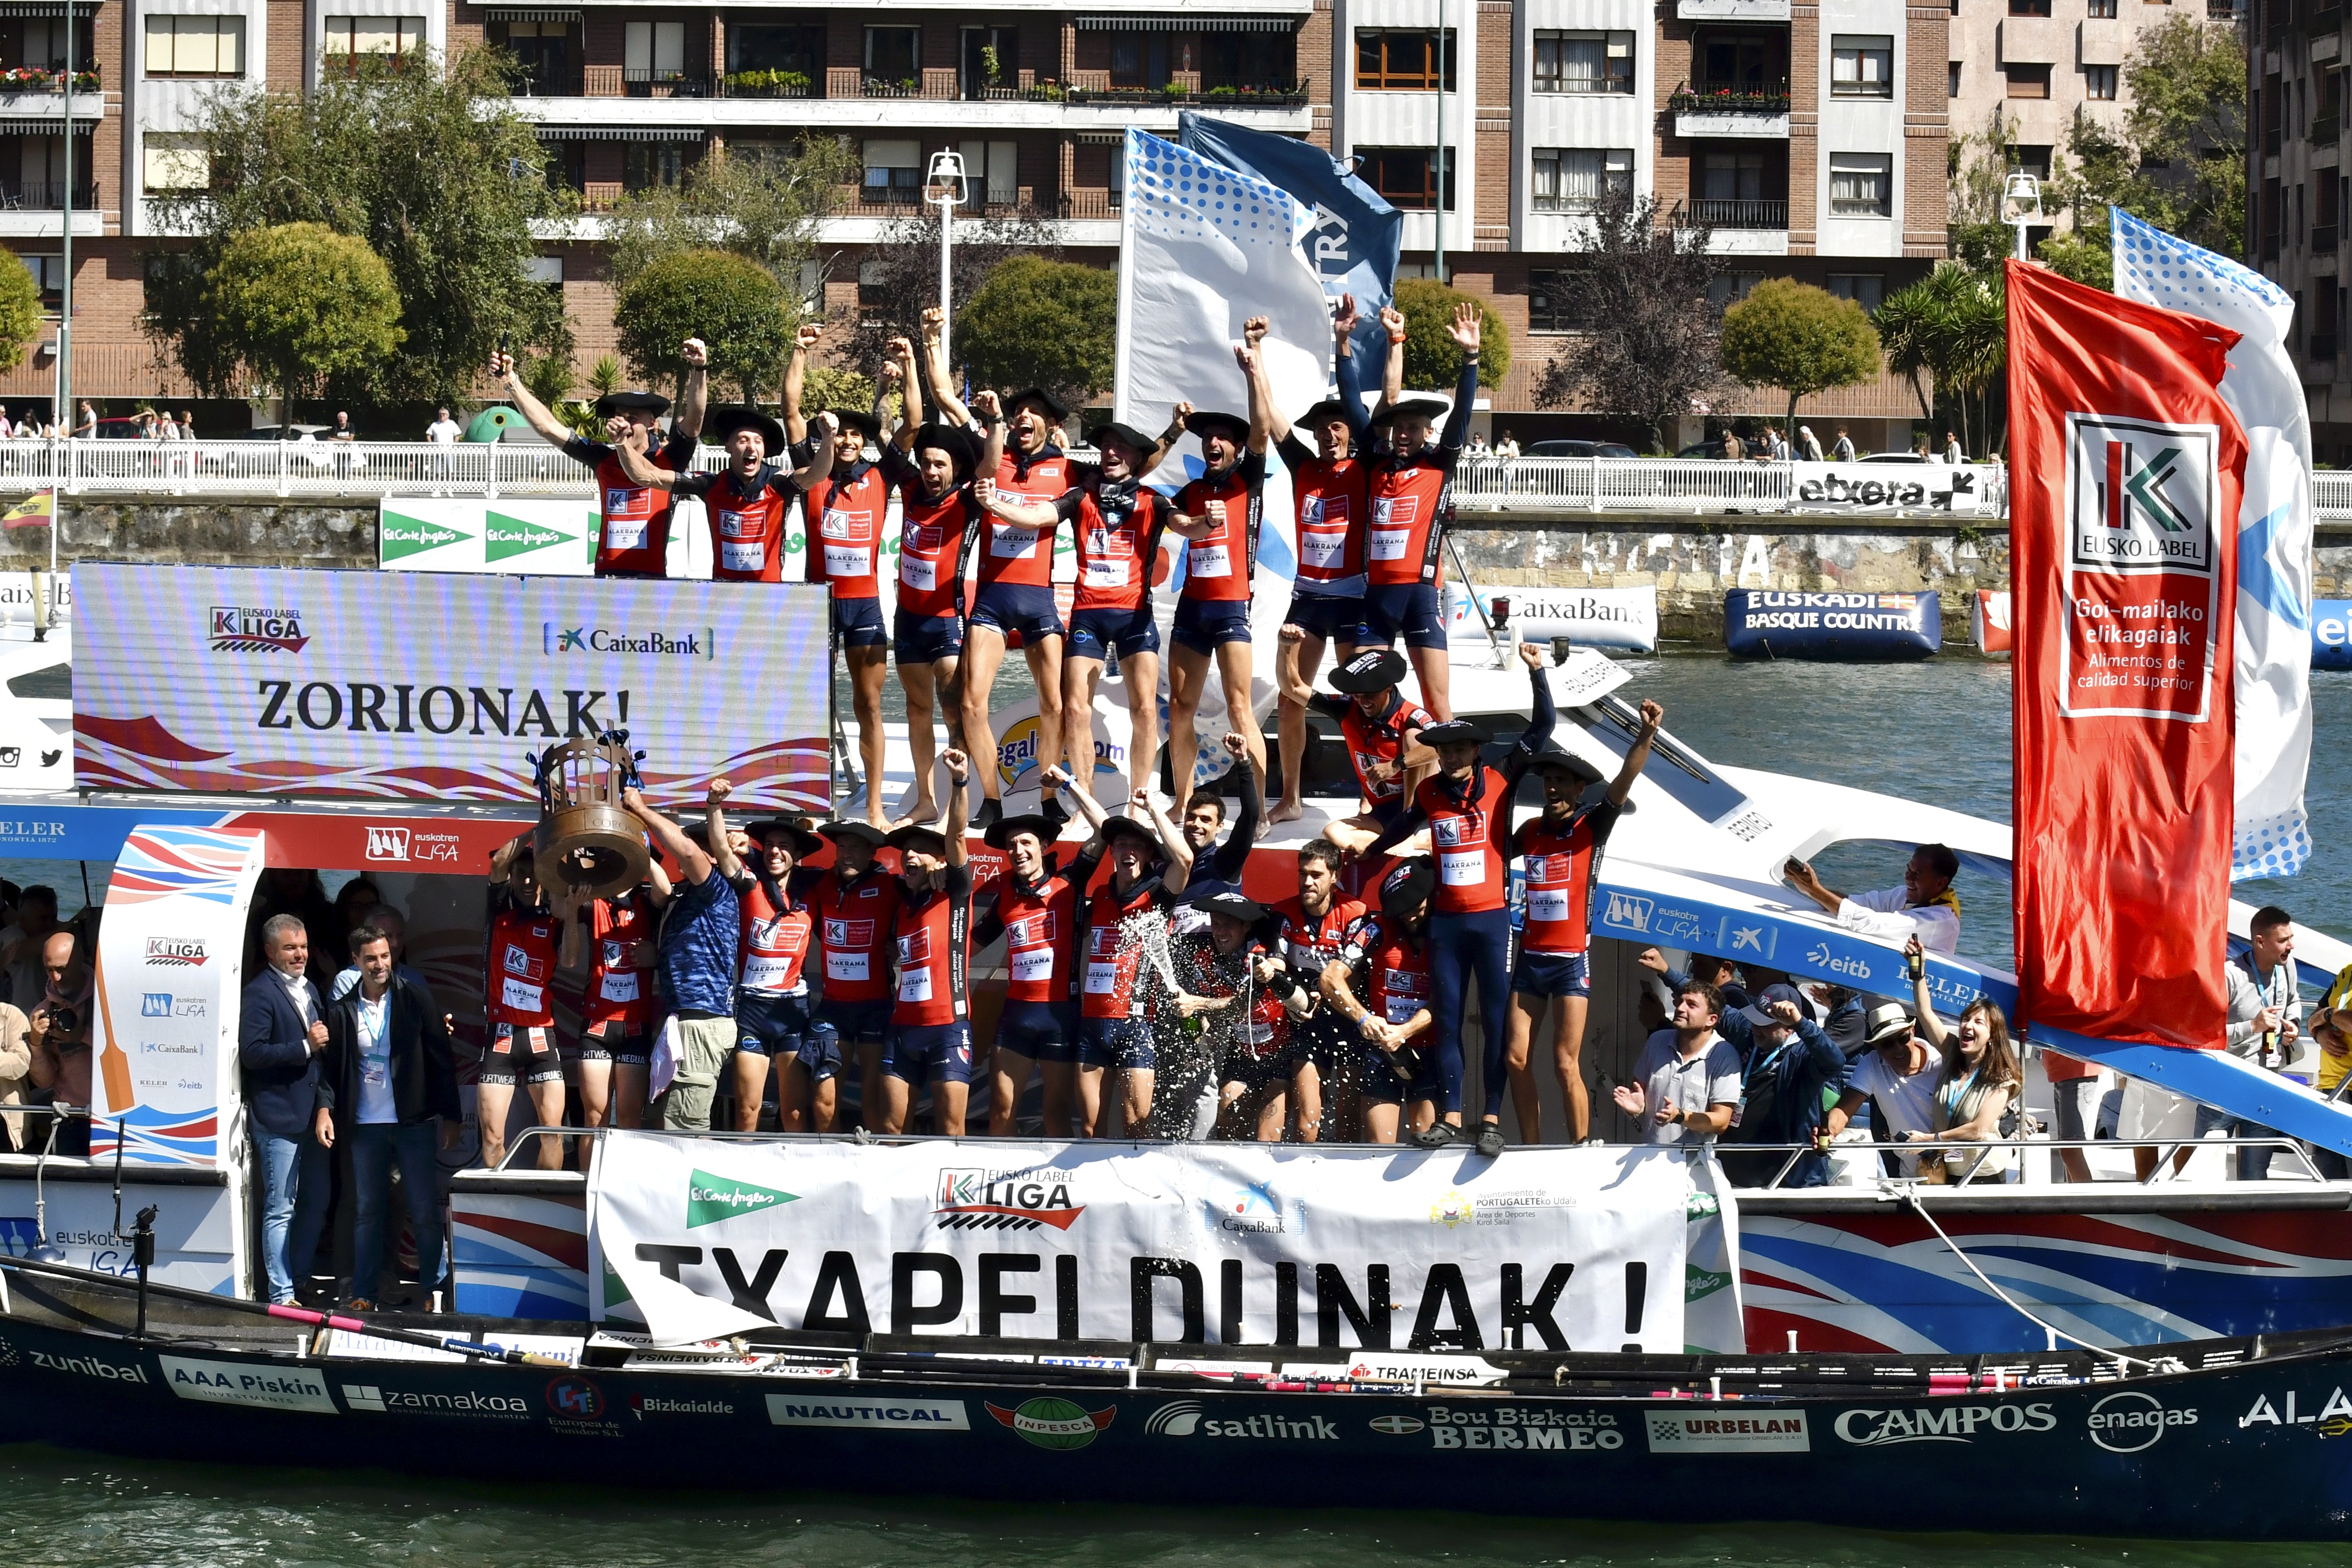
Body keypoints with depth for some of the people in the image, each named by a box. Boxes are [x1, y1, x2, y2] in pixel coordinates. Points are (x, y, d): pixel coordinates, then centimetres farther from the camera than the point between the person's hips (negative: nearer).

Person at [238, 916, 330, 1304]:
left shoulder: (309, 990, 16)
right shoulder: (260, 993, -11)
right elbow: (251, 1053, -20)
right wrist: (305, 1046, -22)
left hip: (313, 1114, 8)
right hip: (278, 1117, -8)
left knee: (316, 1203, 14)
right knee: (280, 1210, -4)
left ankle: (299, 1277, 26)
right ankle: (282, 1296, -1)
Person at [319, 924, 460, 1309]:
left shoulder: (415, 1000, 1)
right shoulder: (343, 1011, 6)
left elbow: (440, 1059, 0)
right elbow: (331, 1066, 8)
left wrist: (450, 1117, -4)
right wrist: (326, 1109, -8)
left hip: (414, 1122, -2)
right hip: (366, 1126, 2)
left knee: (425, 1209, -1)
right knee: (368, 1210, 6)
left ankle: (434, 1288, 5)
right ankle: (363, 1292, 10)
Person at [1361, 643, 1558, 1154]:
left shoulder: (1499, 783, -4)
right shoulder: (1429, 792, 5)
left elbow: (1542, 728, -8)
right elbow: (1401, 828, 26)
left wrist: (1536, 672, -17)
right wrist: (1364, 857, 39)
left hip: (1493, 918, -3)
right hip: (1446, 920, 3)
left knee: (1496, 1021, -2)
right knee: (1447, 1021, 6)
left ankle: (1492, 1121, 0)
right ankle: (1450, 1118, 10)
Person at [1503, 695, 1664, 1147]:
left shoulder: (1592, 827, -3)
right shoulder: (1530, 832, 10)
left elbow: (1623, 783, -18)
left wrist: (1645, 737, -33)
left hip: (1573, 959, -5)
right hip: (1531, 957, 5)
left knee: (1565, 1064, -9)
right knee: (1515, 1058, 2)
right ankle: (1531, 1151, 12)